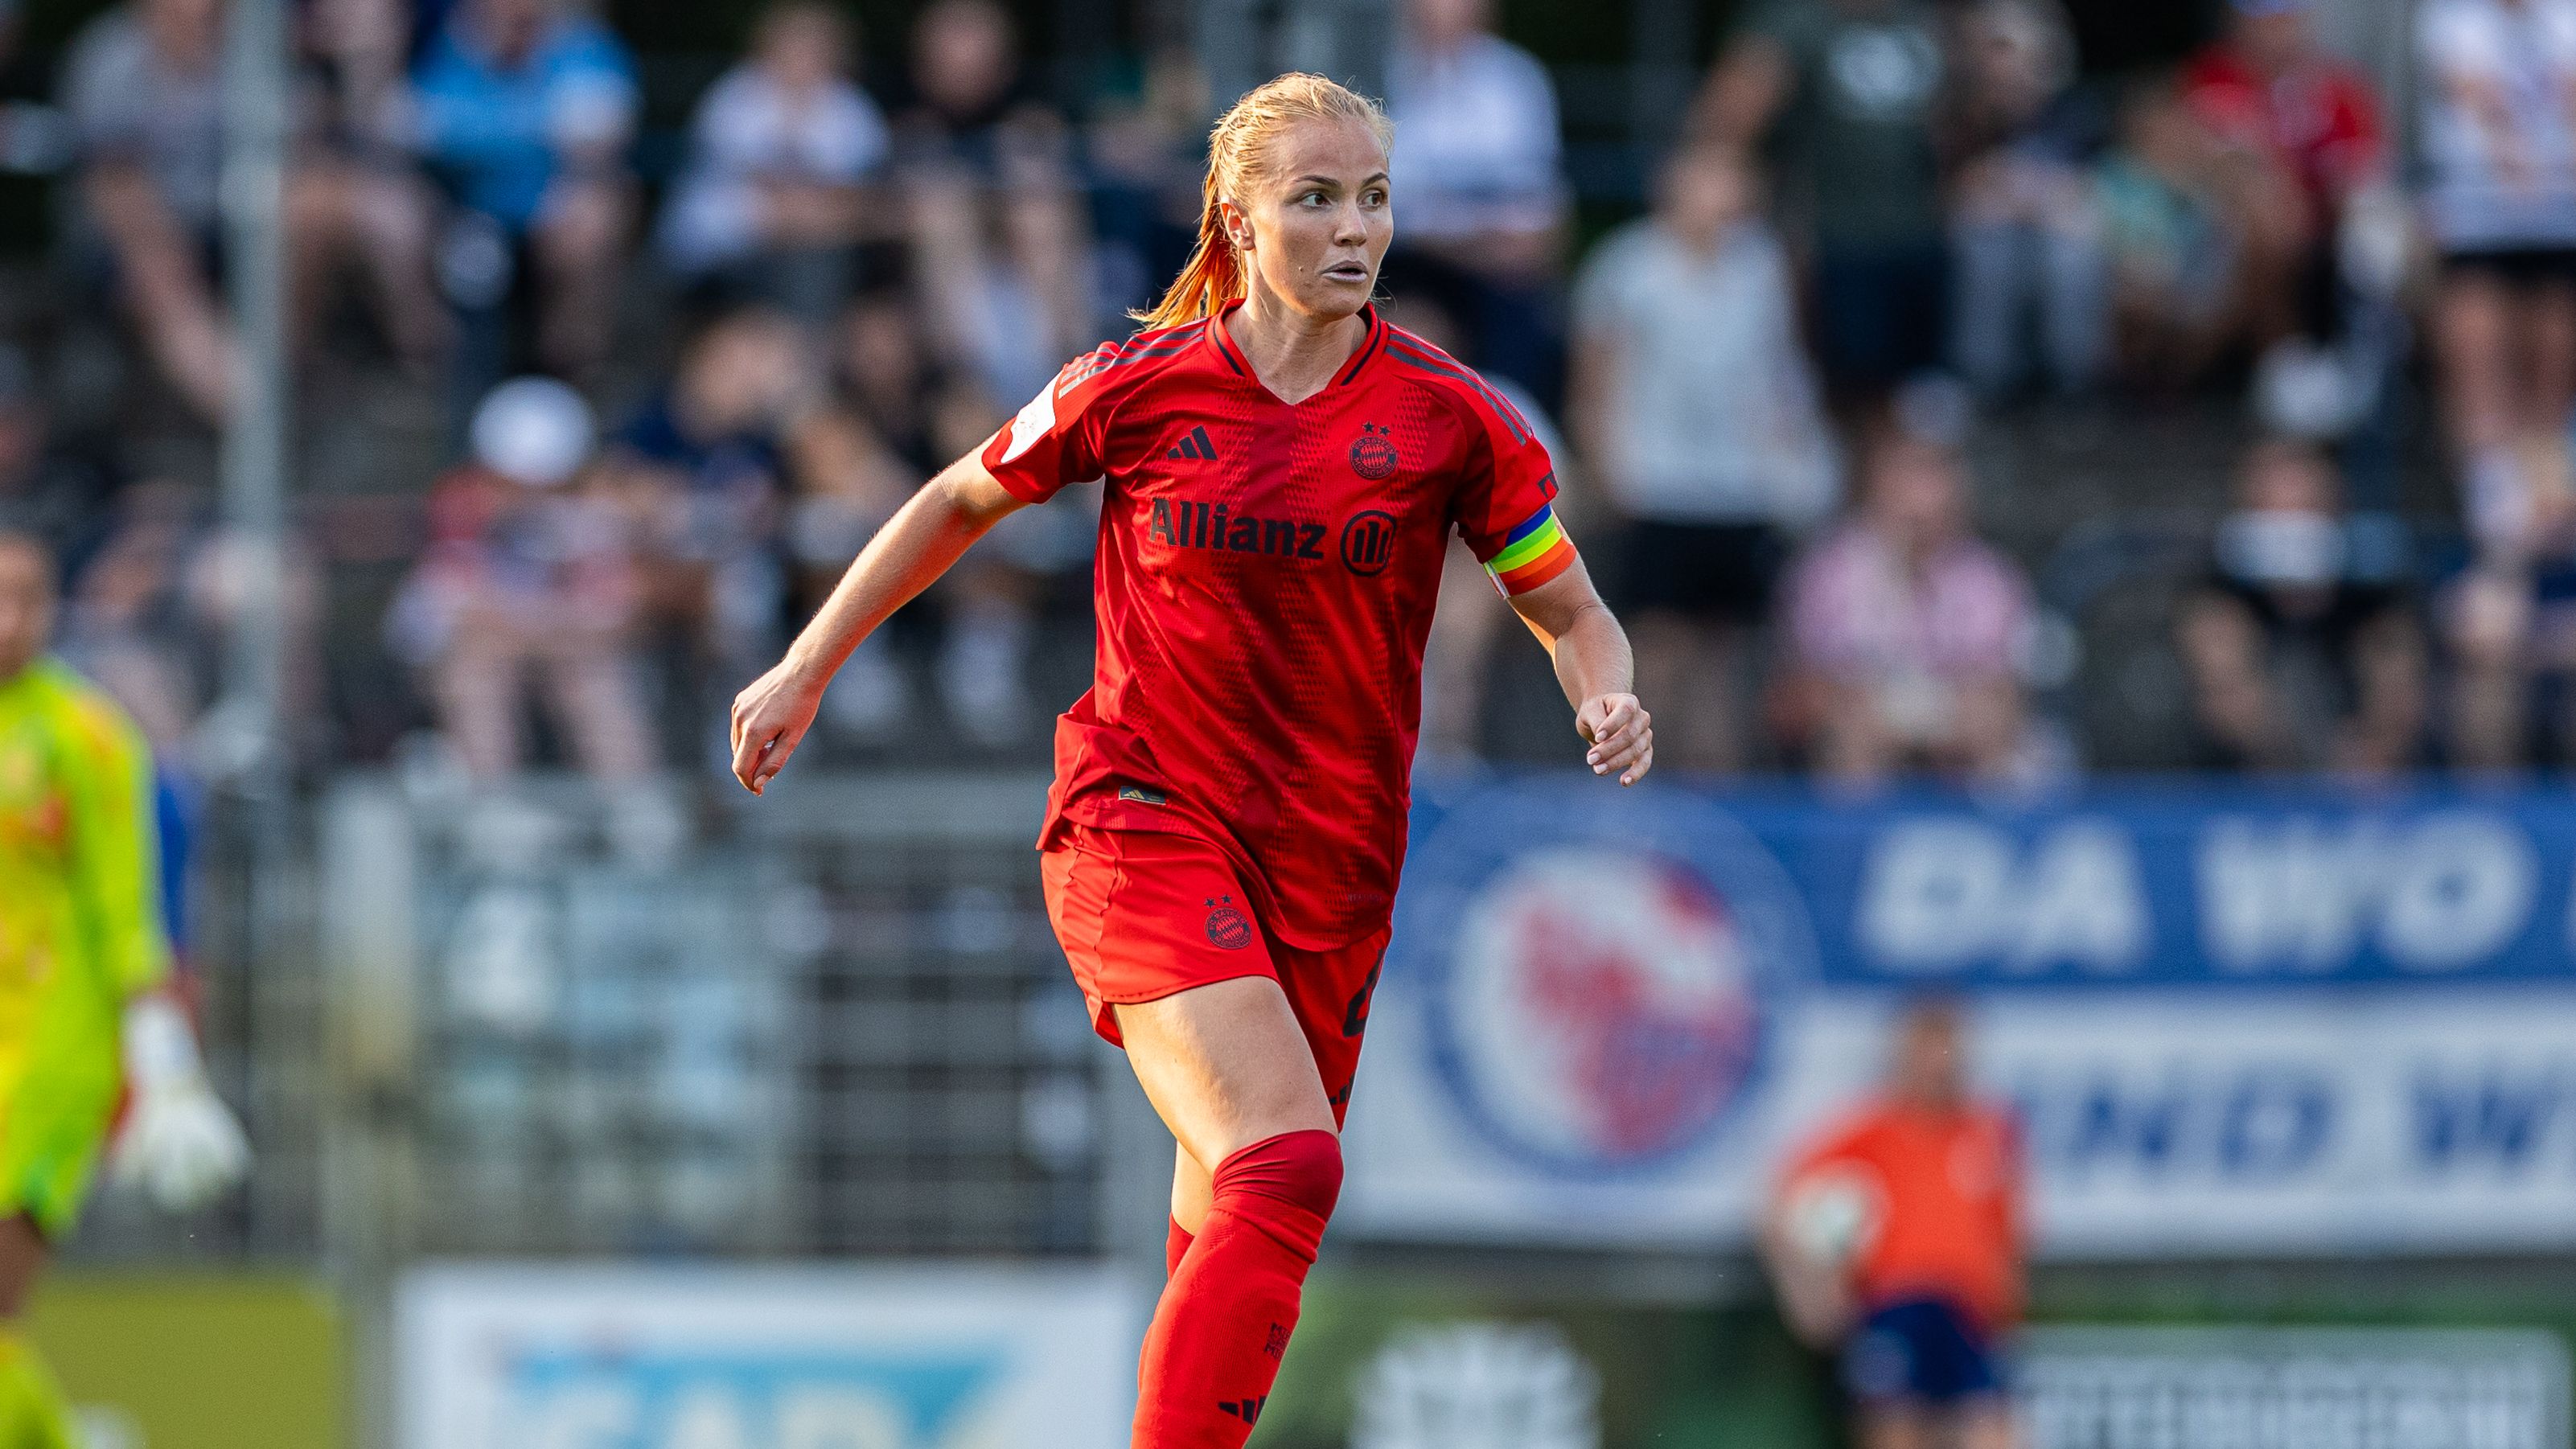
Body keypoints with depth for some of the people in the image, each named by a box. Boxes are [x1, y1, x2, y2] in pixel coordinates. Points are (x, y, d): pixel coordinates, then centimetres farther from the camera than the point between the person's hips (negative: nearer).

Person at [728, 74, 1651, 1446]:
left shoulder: (1449, 416, -2)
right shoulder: (1138, 388, -4)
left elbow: (1571, 614, 7)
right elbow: (961, 503, 13)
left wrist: (1609, 702, -16)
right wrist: (805, 669, 17)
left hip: (1330, 858, 3)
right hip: (1142, 824, -3)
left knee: (1223, 1230, 3)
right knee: (1284, 1165, -25)